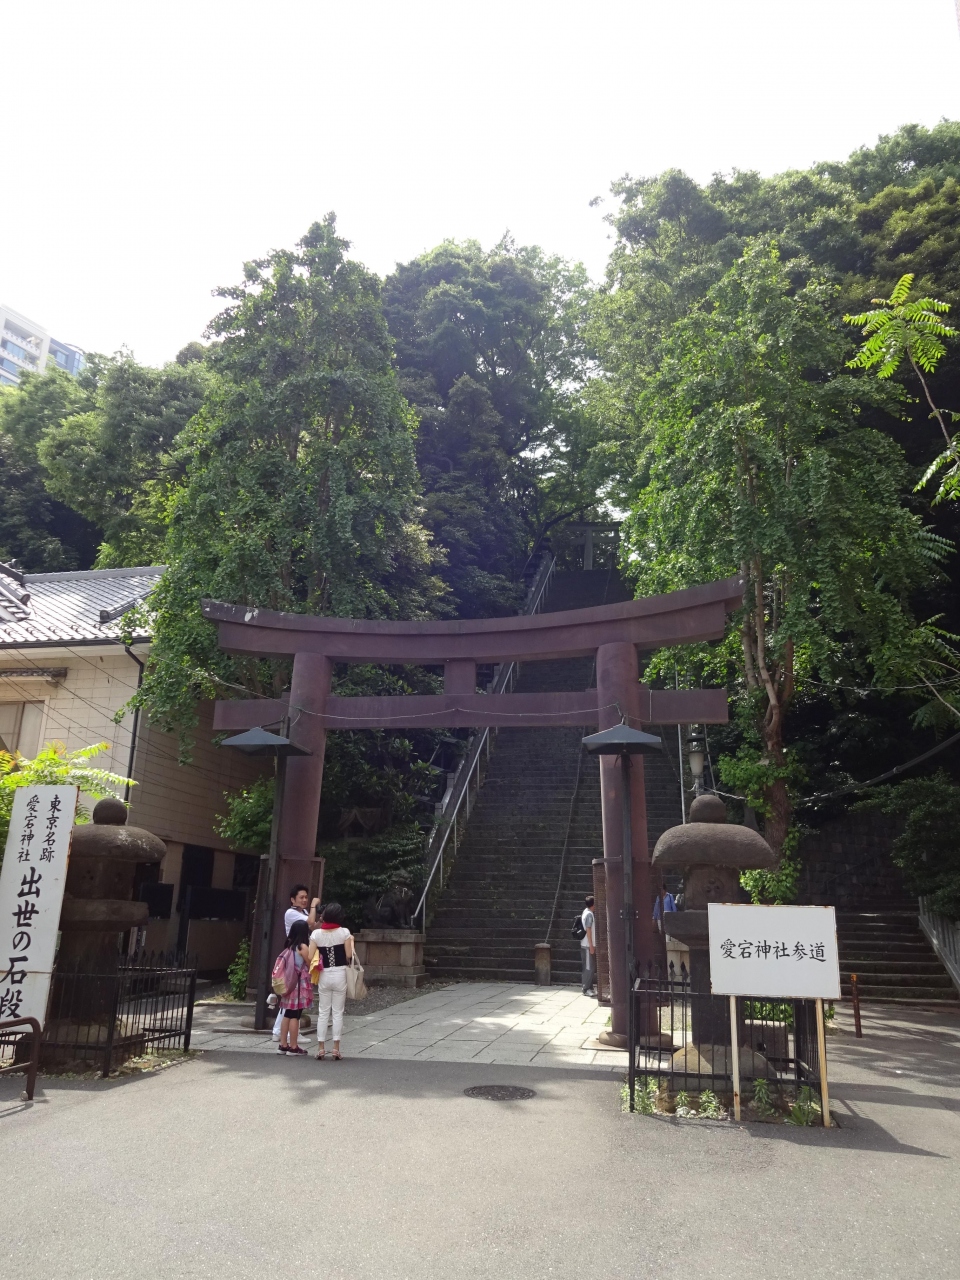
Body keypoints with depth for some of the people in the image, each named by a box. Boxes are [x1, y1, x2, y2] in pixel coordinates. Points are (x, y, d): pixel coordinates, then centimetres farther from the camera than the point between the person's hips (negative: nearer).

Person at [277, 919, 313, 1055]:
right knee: (295, 1015, -3)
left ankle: (283, 1044, 15)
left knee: (287, 1014, 11)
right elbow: (311, 966, -8)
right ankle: (293, 1047, 1)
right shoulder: (303, 947, -12)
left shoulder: (290, 946, 9)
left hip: (290, 984, 7)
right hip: (300, 985, -7)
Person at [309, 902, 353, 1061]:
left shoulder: (316, 934, -2)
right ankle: (336, 1049, 6)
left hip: (324, 975, 1)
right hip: (340, 974, -1)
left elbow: (311, 957, -5)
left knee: (323, 1013, 10)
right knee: (338, 1013, 5)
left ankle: (321, 1048, 10)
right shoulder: (344, 932, -7)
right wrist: (351, 941, 9)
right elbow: (349, 956, -5)